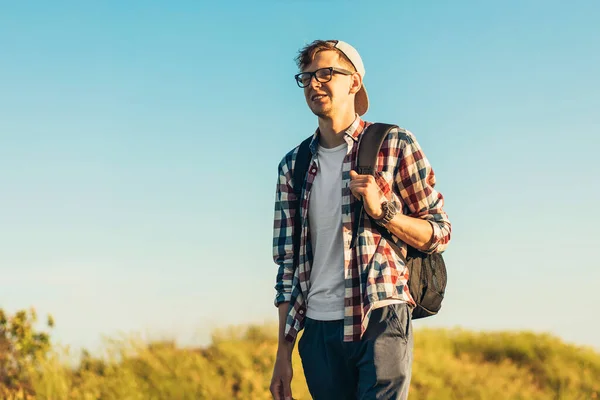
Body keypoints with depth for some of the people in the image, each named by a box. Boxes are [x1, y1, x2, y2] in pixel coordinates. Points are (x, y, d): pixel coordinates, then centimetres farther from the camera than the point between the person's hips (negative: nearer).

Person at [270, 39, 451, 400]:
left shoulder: (395, 145, 3)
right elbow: (288, 262, 15)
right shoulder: (293, 166, 14)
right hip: (319, 330, 4)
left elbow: (440, 234, 4)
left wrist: (381, 210, -14)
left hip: (381, 320, -4)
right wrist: (283, 353, 10)